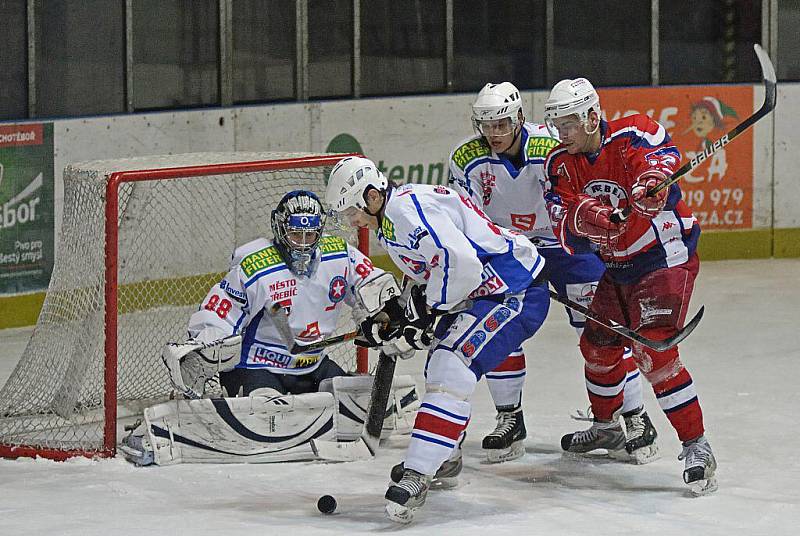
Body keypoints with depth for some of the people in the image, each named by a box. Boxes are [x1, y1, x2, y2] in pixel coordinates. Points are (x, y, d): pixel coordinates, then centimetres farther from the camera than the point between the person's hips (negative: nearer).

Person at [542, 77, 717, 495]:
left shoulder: (632, 136, -18)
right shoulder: (561, 163, 1)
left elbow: (661, 155, -40)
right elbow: (563, 219, -13)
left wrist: (651, 182, -63)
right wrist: (583, 216, -36)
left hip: (665, 258, -8)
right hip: (615, 268, 8)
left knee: (654, 352, -21)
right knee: (598, 346, 17)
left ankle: (696, 447, -17)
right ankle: (605, 426, 43)